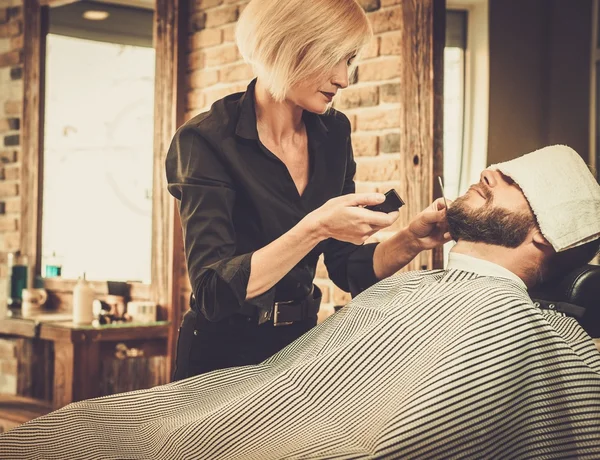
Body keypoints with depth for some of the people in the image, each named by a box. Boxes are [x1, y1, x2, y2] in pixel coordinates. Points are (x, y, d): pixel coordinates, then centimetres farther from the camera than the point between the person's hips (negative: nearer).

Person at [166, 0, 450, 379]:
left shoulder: (334, 134, -2)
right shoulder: (207, 141, -19)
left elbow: (349, 269, 2)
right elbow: (214, 292, -26)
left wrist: (412, 241, -15)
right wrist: (315, 229, -34)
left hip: (302, 347, 5)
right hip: (225, 358, -5)